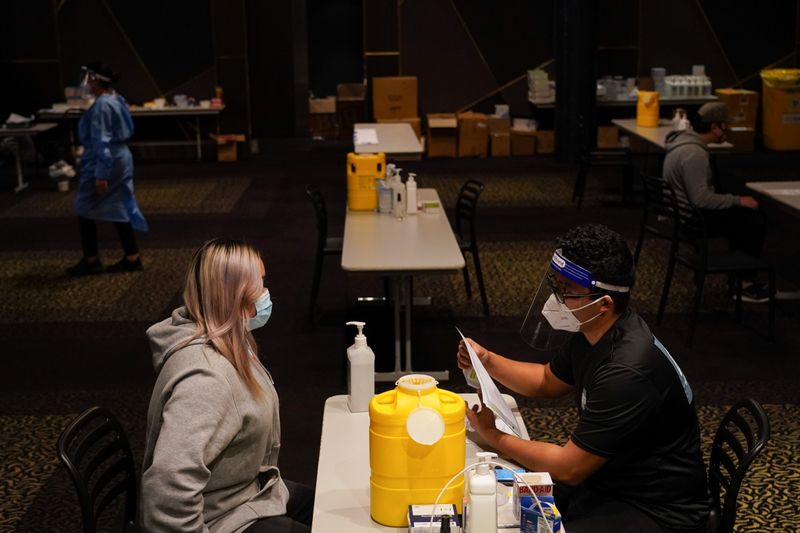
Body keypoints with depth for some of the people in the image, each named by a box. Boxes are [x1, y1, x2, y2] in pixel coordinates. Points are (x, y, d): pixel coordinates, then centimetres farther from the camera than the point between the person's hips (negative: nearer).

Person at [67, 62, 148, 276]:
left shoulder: (101, 105, -20)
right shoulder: (116, 100, 10)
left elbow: (102, 142, -22)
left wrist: (101, 174, -22)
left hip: (105, 162, -9)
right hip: (121, 159, 9)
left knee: (85, 209, 3)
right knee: (119, 208, 12)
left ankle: (91, 260, 10)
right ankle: (132, 257, 13)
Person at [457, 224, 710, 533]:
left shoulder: (627, 372, -32)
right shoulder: (591, 332, -4)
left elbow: (568, 468, -24)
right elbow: (548, 381, 16)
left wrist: (493, 437, -13)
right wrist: (487, 360, 0)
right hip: (605, 475, 9)